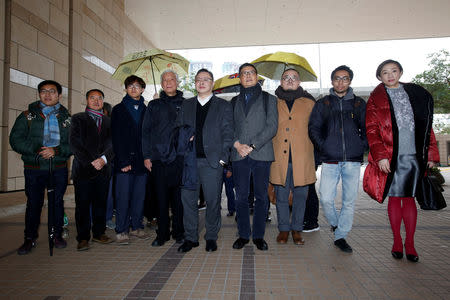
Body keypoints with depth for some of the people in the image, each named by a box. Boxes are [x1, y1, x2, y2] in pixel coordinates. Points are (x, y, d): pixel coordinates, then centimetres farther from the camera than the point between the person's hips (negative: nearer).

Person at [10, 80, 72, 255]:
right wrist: (37, 150, -15)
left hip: (59, 169, 1)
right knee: (33, 203, 6)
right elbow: (15, 140, -1)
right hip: (34, 169, 0)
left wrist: (56, 150, -16)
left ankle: (57, 235, 24)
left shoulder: (66, 118, 7)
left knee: (58, 202, 9)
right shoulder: (27, 116, 7)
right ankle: (30, 239, 21)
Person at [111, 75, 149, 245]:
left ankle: (136, 227, 19)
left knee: (139, 196, 7)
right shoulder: (118, 110, 6)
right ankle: (121, 231, 8)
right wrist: (123, 161, -10)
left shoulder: (146, 111, 13)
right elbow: (116, 138, -2)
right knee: (123, 197, -2)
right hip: (123, 161, -3)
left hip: (141, 161, 3)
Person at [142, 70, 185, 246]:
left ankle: (178, 233, 17)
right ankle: (162, 234, 16)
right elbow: (146, 131, 10)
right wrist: (147, 155, 2)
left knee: (178, 198, 3)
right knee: (161, 198, 4)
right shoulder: (154, 105, 14)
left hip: (179, 158, -1)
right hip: (158, 159, 1)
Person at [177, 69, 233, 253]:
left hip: (212, 161, -3)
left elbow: (227, 133, 2)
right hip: (188, 161, 3)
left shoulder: (223, 106, 8)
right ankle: (190, 238, 19)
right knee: (188, 200, 5)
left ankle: (211, 238, 19)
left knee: (213, 200, 3)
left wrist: (222, 158, -7)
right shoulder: (186, 105, 17)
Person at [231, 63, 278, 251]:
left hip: (261, 154, -2)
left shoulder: (269, 99, 9)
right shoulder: (234, 101, 18)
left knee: (261, 196, 4)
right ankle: (243, 234, 18)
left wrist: (252, 146, -11)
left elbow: (272, 127, -2)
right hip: (239, 155, 2)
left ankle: (259, 235, 17)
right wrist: (237, 144, -7)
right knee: (241, 197, 5)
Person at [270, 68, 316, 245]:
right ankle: (284, 228, 21)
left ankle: (297, 229, 23)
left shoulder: (309, 103, 11)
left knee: (300, 194, 7)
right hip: (279, 157, 0)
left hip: (302, 158, 0)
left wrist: (314, 152, 5)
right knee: (281, 195, 7)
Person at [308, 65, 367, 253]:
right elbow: (314, 128, 7)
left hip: (353, 160, 1)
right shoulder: (322, 104, 10)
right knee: (326, 199, -5)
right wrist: (323, 147, -4)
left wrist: (362, 147, 1)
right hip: (330, 160, -1)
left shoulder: (359, 104, 13)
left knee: (349, 200, 3)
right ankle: (335, 224, 25)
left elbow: (367, 129, 15)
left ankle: (340, 236, 16)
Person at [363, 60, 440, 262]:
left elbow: (427, 127, 13)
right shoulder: (376, 99, 5)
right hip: (390, 157, -2)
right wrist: (380, 156, -13)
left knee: (409, 198, 6)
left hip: (413, 155, 2)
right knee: (394, 198, 4)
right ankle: (397, 241, 18)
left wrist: (431, 154, 6)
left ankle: (409, 243, 17)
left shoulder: (417, 94, 13)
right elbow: (372, 130, -2)